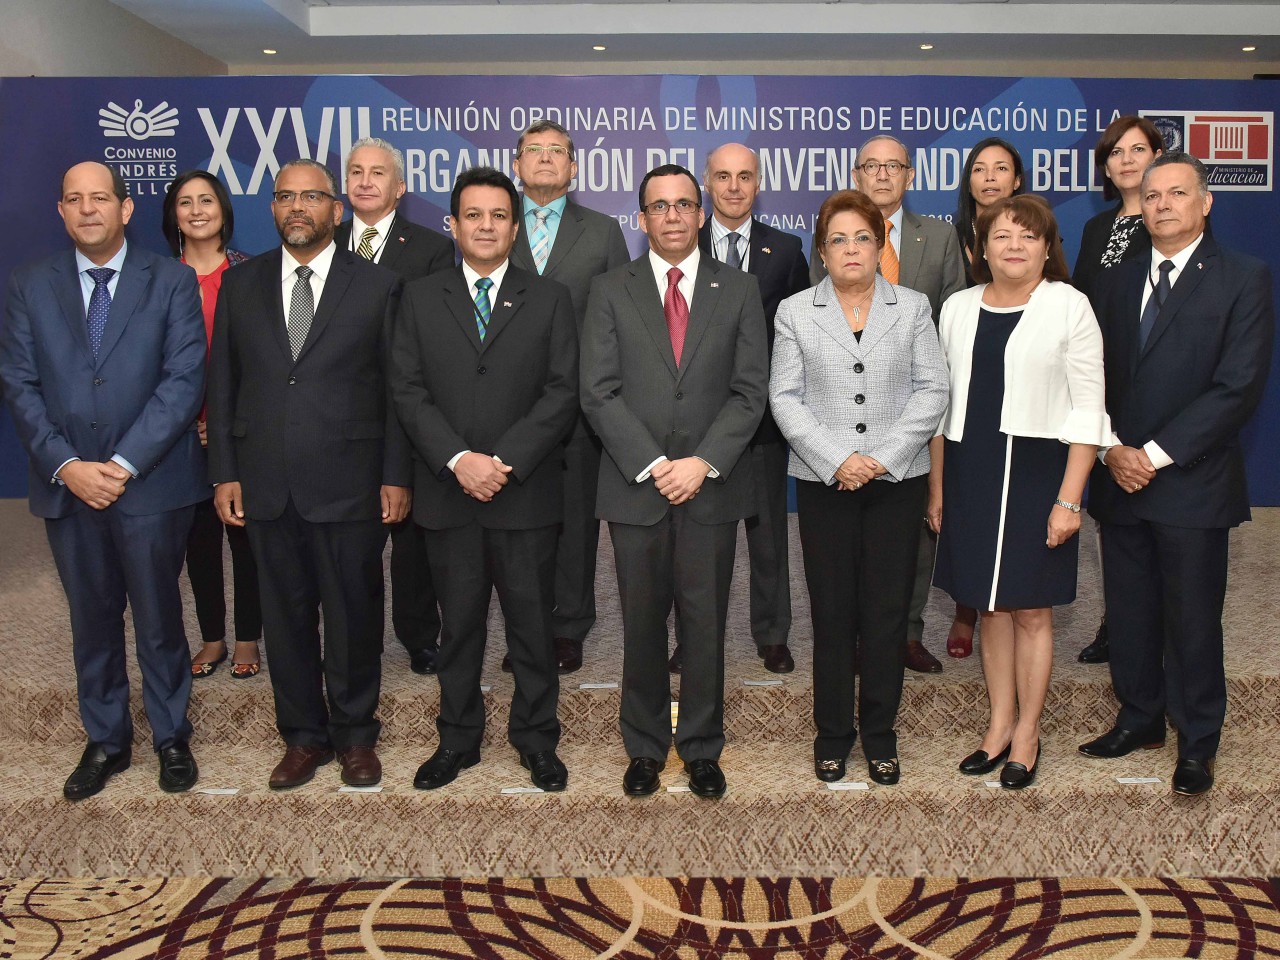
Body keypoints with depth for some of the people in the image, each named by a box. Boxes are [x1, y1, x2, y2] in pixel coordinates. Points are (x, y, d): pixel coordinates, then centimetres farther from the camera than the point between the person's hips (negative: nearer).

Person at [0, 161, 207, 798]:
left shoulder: (171, 282, -1)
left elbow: (184, 380, -9)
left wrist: (125, 464, -16)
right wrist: (65, 465, -12)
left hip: (151, 484, -2)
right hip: (67, 485, 3)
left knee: (158, 618, 8)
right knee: (92, 620, 14)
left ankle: (171, 737, 26)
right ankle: (105, 741, 29)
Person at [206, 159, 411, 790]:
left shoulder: (378, 286, 1)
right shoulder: (240, 285, 9)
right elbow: (222, 385, 9)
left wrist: (396, 475, -4)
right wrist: (224, 472, 3)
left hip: (349, 483, -2)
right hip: (265, 484, 3)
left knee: (354, 613, 8)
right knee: (285, 615, 11)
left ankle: (355, 734, 25)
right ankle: (303, 735, 27)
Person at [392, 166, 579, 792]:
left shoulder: (549, 299, 6)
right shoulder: (420, 299, 9)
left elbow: (562, 392, -3)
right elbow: (408, 391, 1)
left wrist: (505, 461, -14)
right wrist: (458, 459, -13)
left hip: (527, 494, -1)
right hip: (447, 494, 1)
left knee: (532, 622, 7)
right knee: (459, 623, 11)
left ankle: (536, 740, 22)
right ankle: (458, 740, 25)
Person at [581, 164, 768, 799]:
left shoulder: (738, 290, 7)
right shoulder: (610, 292, 5)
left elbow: (751, 390, 0)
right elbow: (598, 392, -3)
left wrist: (702, 463, -12)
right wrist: (651, 465, -12)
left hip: (712, 487, 0)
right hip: (635, 487, 0)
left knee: (706, 623, 7)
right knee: (641, 626, 9)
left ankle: (702, 748, 22)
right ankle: (644, 747, 25)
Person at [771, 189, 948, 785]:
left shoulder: (913, 308, 7)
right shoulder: (795, 312, 5)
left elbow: (932, 390, 1)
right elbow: (785, 399, 0)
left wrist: (882, 457, -11)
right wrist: (837, 460, -12)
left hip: (897, 481, 1)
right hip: (823, 483, 0)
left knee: (887, 610, 4)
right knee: (831, 611, 4)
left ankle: (880, 733, 19)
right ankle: (833, 732, 18)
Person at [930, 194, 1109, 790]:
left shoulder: (1069, 307, -5)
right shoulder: (958, 308, 8)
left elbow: (1087, 410, -7)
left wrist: (1068, 499, -12)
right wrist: (937, 487, 10)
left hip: (1036, 471, -4)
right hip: (971, 472, 4)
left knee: (1031, 607, 5)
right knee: (989, 605, 11)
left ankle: (1027, 734, 19)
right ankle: (1000, 724, 25)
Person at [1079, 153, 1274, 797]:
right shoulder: (1116, 282, 12)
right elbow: (1094, 379, 9)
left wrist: (1156, 455, -16)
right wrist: (1111, 449, -7)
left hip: (1193, 484, -4)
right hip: (1119, 479, 5)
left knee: (1192, 619, 5)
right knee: (1129, 612, 13)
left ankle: (1197, 743, 21)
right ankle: (1139, 719, 31)